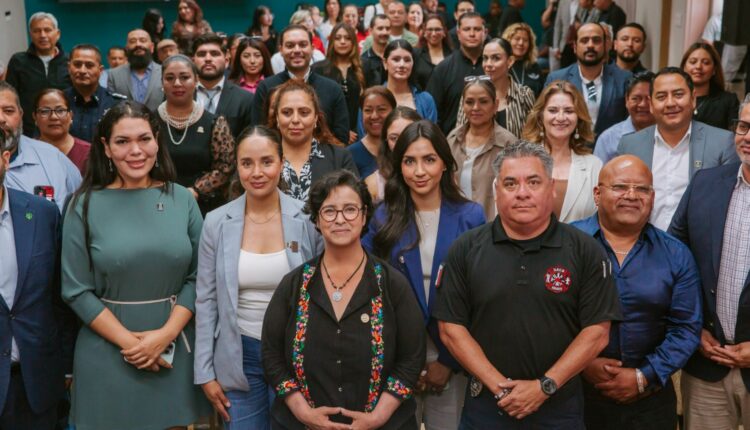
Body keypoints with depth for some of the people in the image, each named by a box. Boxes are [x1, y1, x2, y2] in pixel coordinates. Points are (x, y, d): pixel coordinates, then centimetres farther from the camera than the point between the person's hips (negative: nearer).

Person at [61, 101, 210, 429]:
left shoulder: (182, 199, 0)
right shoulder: (86, 205, -4)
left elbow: (198, 276, 0)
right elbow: (76, 291, -5)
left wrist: (165, 334, -12)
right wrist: (129, 341, -12)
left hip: (174, 348, 2)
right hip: (108, 350, -2)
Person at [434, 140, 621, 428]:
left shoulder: (585, 251, -3)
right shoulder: (465, 250, -2)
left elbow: (597, 332, -5)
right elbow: (451, 328, -3)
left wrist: (545, 386, -13)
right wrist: (499, 386, -11)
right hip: (486, 407, 1)